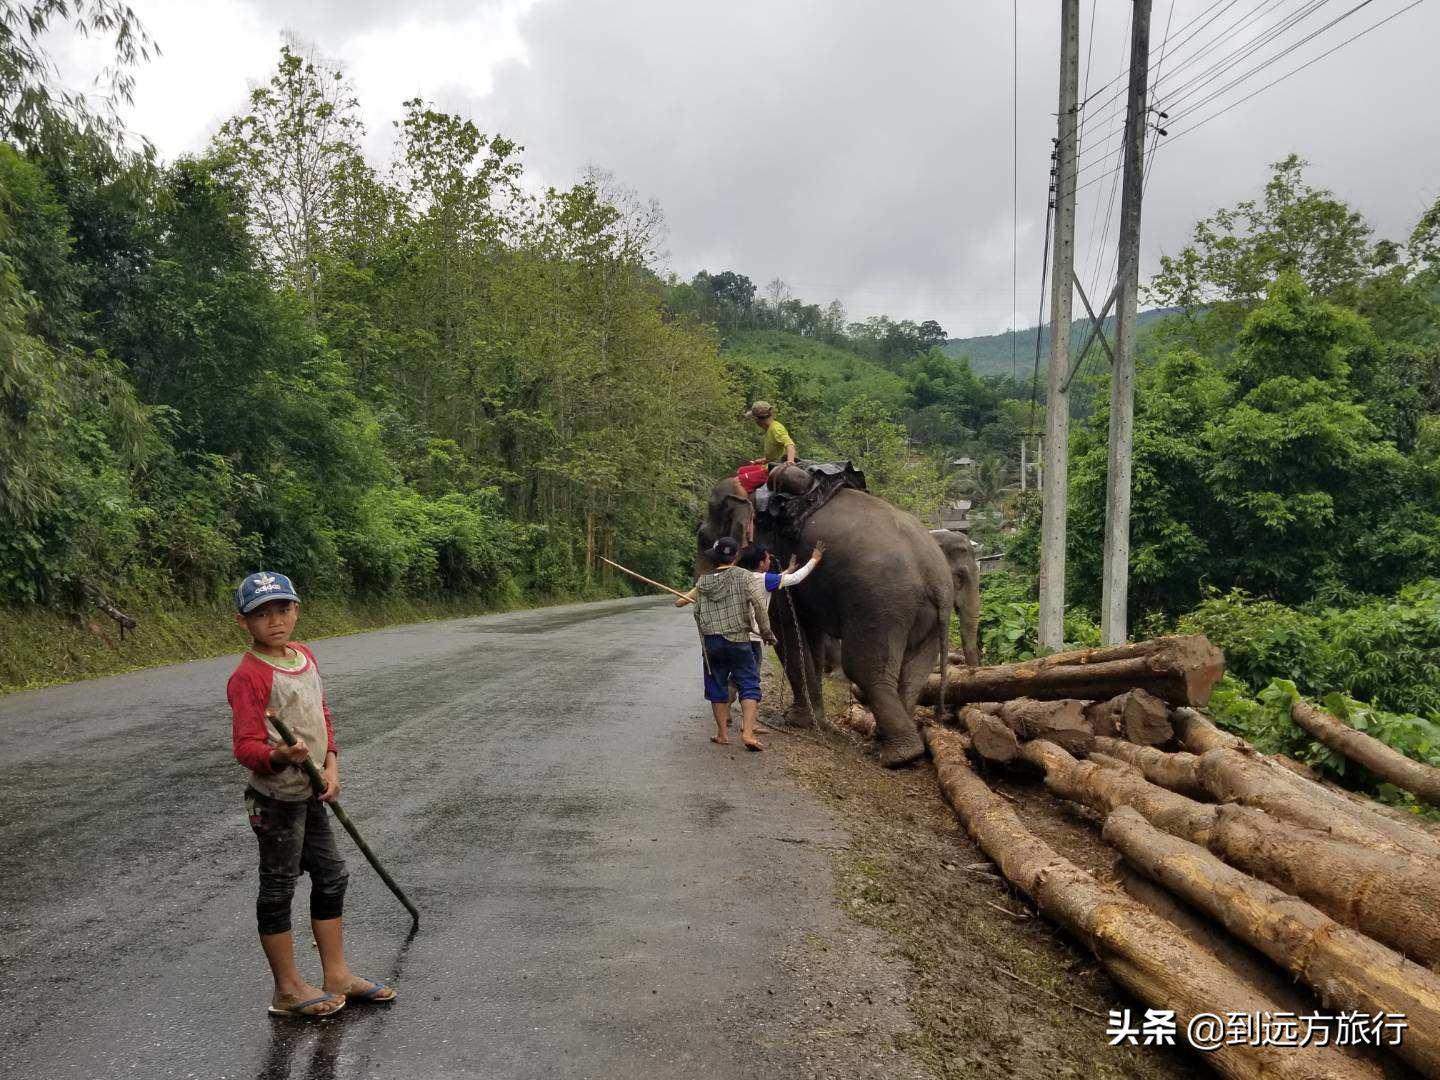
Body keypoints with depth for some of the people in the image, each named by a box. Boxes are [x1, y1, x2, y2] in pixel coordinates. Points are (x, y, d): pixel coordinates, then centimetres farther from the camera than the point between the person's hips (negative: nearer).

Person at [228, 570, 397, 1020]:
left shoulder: (305, 655, 6)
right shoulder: (248, 676, -19)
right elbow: (246, 746, -23)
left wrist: (330, 766, 1)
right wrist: (281, 756, -43)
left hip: (310, 795, 8)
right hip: (275, 799, -8)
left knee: (331, 877, 15)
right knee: (278, 889, 6)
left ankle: (337, 975, 29)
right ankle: (288, 990, 21)